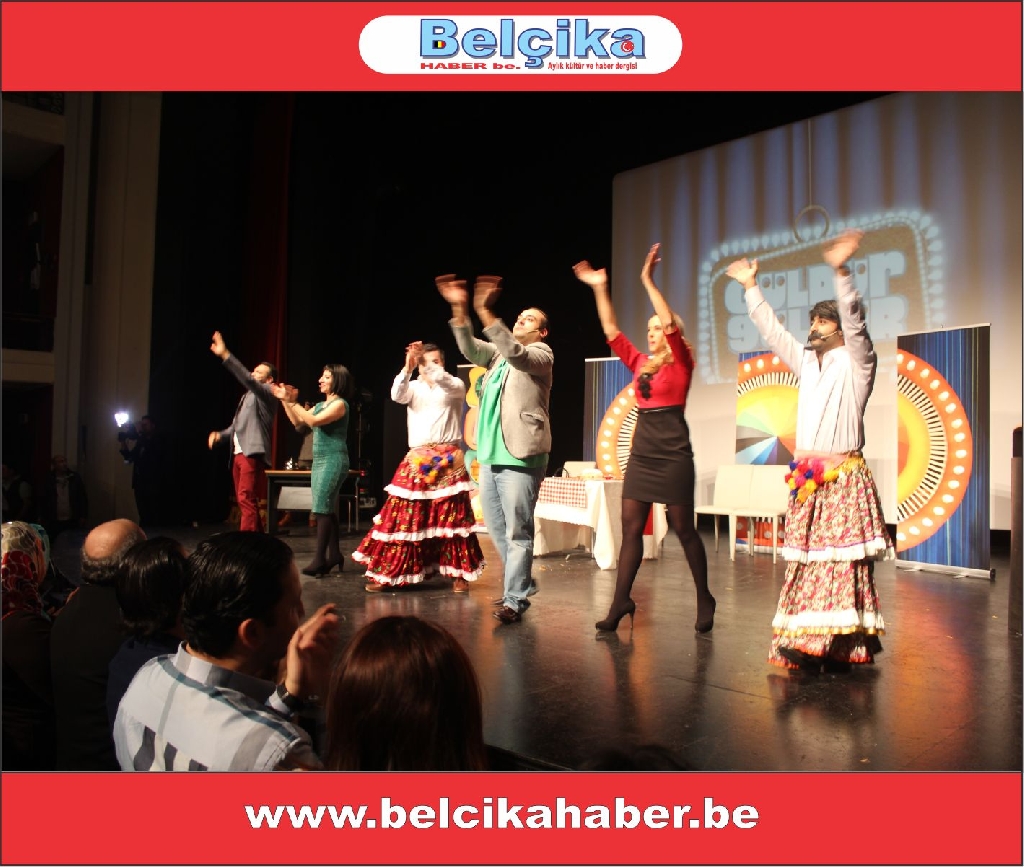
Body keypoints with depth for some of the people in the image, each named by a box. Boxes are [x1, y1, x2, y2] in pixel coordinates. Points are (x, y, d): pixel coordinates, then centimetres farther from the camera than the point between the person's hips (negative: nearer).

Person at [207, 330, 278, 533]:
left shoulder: (267, 393, -1)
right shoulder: (249, 395, 25)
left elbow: (247, 380, -19)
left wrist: (224, 354, -24)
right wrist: (220, 434, 5)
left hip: (252, 454, -9)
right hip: (238, 454, 9)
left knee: (247, 499, -15)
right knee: (243, 501, 10)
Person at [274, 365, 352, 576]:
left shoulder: (340, 404, -10)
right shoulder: (321, 405, 17)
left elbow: (314, 421, -21)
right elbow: (297, 421, 18)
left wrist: (293, 402, -15)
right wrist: (285, 401, 8)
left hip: (333, 461, -9)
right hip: (319, 460, 9)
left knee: (322, 509, -12)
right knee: (328, 510, 10)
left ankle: (320, 560, -11)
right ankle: (334, 555, 15)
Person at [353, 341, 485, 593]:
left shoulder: (456, 386, 6)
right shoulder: (414, 388, 11)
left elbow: (445, 381, -17)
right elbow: (396, 395, -11)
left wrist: (428, 363, -29)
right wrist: (408, 367, -26)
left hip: (448, 460, -2)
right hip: (417, 460, 2)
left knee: (452, 516, -1)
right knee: (404, 516, 0)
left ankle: (459, 573, 8)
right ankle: (386, 573, 6)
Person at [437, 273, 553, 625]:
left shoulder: (541, 354, 0)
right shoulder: (499, 353, 19)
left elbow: (515, 353, -21)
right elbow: (470, 348, 2)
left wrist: (485, 311, -28)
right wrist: (459, 309, -10)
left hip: (520, 455, -7)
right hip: (490, 454, 7)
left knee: (517, 531, -5)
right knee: (496, 527, 14)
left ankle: (514, 599, 2)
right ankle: (522, 584, 28)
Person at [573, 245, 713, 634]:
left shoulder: (681, 364, -3)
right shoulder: (640, 363, 12)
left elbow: (671, 324, -18)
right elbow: (611, 331, 11)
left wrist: (648, 280, -16)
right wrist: (600, 288, 6)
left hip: (673, 456, -6)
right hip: (641, 454, 6)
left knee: (684, 529, 2)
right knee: (630, 528, 2)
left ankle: (704, 599, 19)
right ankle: (621, 602, 4)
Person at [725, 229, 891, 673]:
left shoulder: (856, 362, 0)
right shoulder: (807, 362, 17)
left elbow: (854, 322, -17)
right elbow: (773, 332, 23)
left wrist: (842, 271, -30)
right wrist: (751, 287, 25)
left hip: (843, 477, -6)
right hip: (806, 478, 7)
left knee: (843, 561, -8)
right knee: (804, 561, 5)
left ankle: (847, 644, -2)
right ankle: (805, 642, 10)